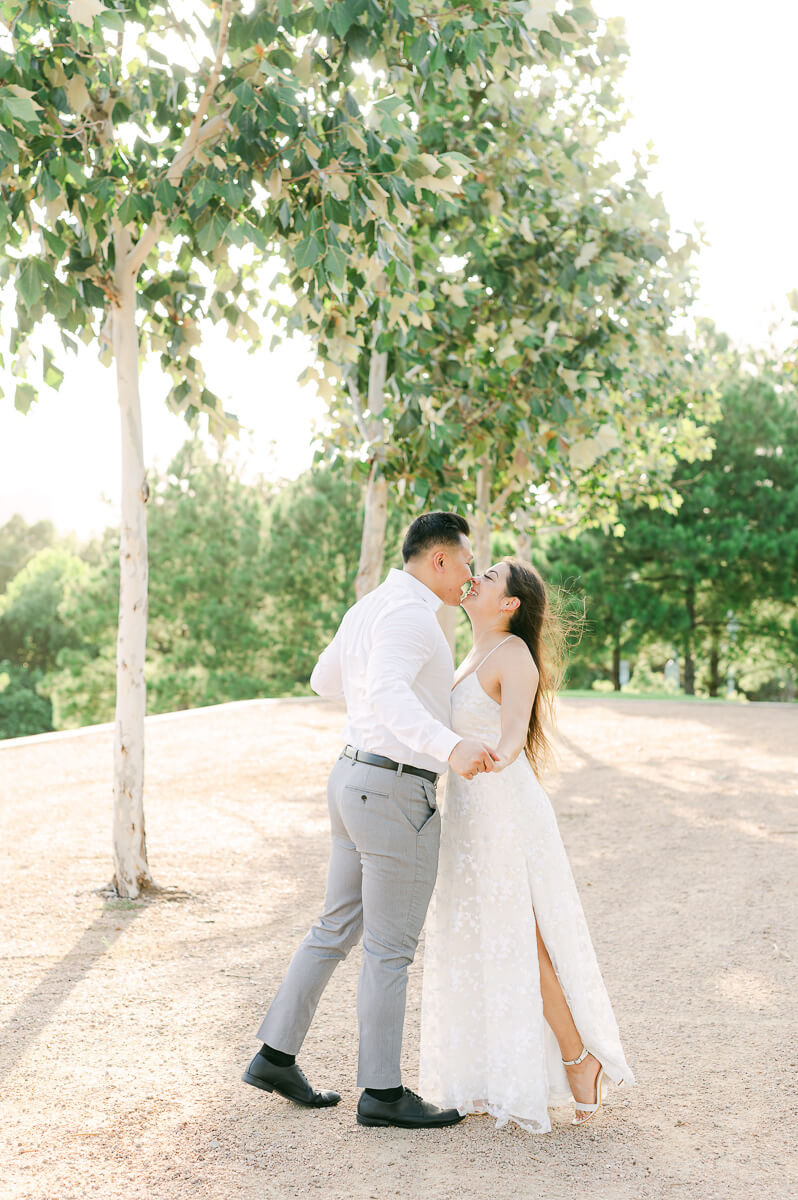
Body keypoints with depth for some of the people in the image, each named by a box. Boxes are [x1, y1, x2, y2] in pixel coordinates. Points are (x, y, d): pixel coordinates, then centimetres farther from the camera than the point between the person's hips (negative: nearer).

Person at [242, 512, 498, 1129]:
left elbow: (325, 680, 27)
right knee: (391, 947, 1)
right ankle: (383, 1091, 11)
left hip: (358, 779, 10)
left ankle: (276, 1056, 22)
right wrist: (450, 748, -50)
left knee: (339, 927, 16)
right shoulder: (409, 614, -18)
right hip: (398, 796, -10)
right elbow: (385, 694, -35)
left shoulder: (368, 609, 12)